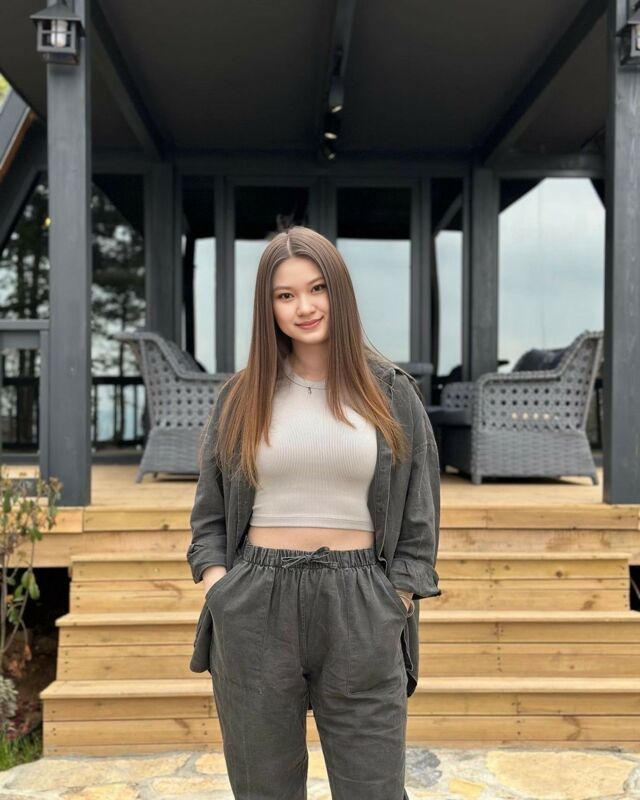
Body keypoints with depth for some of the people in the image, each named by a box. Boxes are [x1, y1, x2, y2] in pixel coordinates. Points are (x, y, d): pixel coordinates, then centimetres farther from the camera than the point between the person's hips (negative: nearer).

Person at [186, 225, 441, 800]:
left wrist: (398, 603, -4)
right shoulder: (241, 398, 7)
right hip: (254, 607, 1)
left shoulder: (392, 394, 4)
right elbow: (209, 512, 11)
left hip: (361, 608, -1)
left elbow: (419, 516, 5)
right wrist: (216, 586, -4)